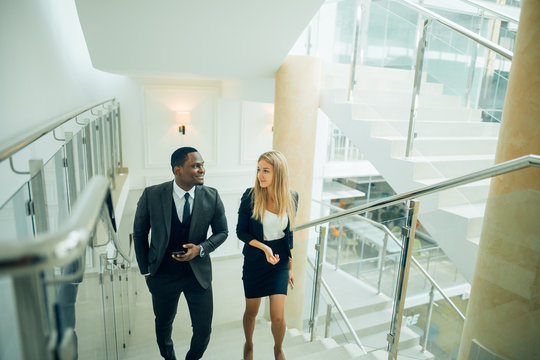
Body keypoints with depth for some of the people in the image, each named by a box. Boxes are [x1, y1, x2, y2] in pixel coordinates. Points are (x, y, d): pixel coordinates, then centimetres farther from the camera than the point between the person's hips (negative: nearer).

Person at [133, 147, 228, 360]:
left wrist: (201, 248, -17)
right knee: (163, 325, 23)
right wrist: (146, 270, 3)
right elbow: (139, 234, -1)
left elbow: (222, 232, 1)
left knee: (203, 329, 9)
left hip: (198, 272, 0)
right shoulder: (151, 195, -14)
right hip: (163, 274, 0)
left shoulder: (212, 197, -11)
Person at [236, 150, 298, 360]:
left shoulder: (291, 198, -6)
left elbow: (288, 233, 6)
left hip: (280, 261, 1)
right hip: (254, 261, -1)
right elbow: (241, 231, -7)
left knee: (278, 317, 2)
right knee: (251, 311, 16)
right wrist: (264, 248, -21)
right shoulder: (250, 197, -15)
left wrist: (290, 267, 11)